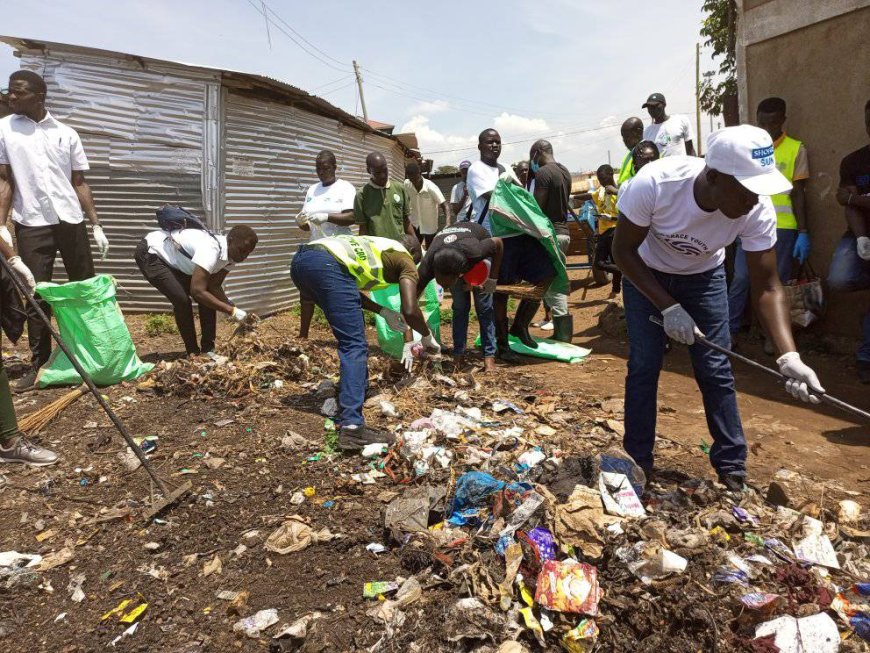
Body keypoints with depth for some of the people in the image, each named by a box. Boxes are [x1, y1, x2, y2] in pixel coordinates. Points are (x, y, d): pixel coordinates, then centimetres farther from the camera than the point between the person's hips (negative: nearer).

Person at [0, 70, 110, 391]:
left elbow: (79, 182, 11)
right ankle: (39, 362, 11)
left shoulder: (67, 133, 9)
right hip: (31, 224, -1)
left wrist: (96, 225, 4)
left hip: (71, 220, 2)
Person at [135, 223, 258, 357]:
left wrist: (234, 309, -21)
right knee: (182, 300, -22)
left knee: (209, 297, -2)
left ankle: (208, 350, 6)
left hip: (174, 261, 8)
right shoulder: (210, 249, -40)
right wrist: (232, 311, -40)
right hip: (150, 254, -8)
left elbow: (214, 286, -9)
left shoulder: (230, 255, -12)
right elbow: (197, 291, -44)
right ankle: (194, 354, -7)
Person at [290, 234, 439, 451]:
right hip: (325, 264, -9)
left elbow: (349, 289, 37)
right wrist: (428, 338, 18)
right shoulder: (406, 261, 15)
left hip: (300, 259, 9)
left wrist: (383, 312, 34)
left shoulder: (378, 246, 36)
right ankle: (351, 427, -21)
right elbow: (410, 311, 1)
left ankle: (349, 393, 35)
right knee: (355, 345, -9)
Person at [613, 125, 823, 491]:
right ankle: (638, 463, 10)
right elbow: (623, 250, -23)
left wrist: (789, 356, -34)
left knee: (716, 371, -3)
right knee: (644, 365, -5)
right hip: (646, 273, -1)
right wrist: (668, 307, -30)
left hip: (704, 276, 2)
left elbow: (768, 286, -21)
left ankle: (732, 469, 11)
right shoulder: (654, 184, -36)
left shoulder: (758, 211, -28)